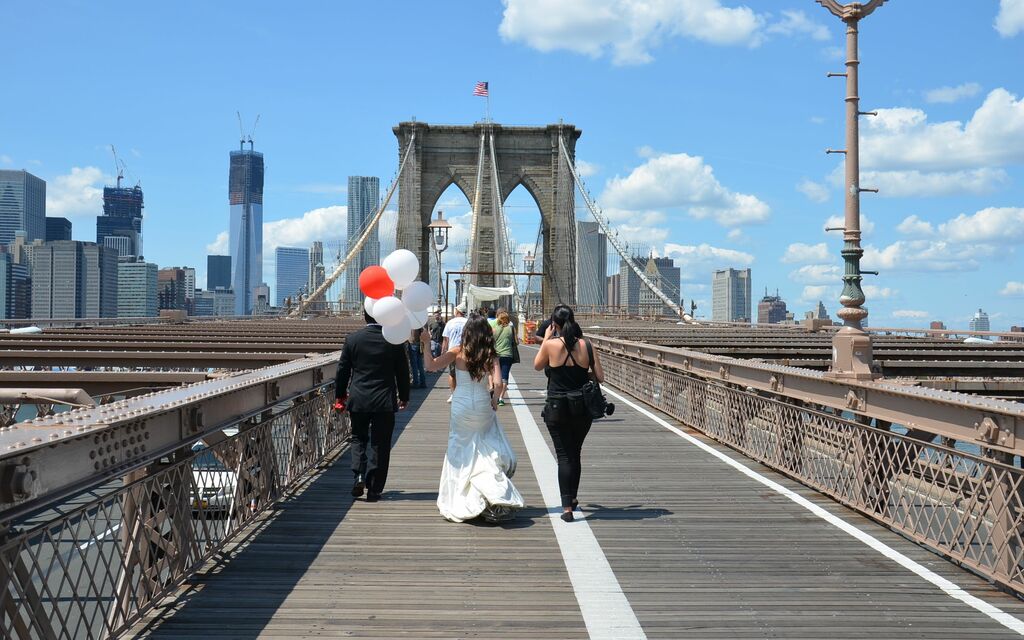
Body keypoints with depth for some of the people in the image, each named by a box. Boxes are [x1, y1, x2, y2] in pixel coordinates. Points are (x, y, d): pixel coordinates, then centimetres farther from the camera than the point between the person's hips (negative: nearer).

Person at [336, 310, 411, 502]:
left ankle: (359, 475, -2)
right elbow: (402, 371, 1)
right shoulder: (394, 340, -6)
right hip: (385, 402, -1)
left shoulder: (352, 339, -3)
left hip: (358, 400, 1)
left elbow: (343, 370, 4)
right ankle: (374, 489, 8)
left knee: (359, 438, 18)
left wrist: (340, 396, 16)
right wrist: (403, 397, 14)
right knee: (379, 444, 6)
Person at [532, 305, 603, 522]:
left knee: (564, 456, 1)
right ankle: (572, 498, 35)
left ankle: (567, 506, -6)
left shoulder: (551, 344, -11)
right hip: (582, 408, 3)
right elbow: (600, 377, -1)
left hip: (557, 408, -3)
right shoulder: (586, 345, -4)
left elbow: (537, 365, 8)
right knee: (575, 453, 20)